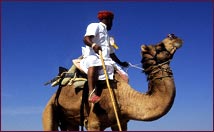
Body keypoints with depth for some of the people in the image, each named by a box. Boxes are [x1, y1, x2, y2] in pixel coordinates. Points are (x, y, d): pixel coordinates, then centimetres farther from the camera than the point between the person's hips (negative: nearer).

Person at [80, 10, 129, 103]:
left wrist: (121, 63, 38)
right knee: (94, 61, -42)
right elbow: (86, 39, -11)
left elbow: (111, 53, 38)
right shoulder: (95, 26, 8)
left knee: (124, 76, -4)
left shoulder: (107, 36, 33)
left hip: (106, 61, 9)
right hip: (92, 57, -9)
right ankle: (92, 93, -54)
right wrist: (93, 45, -31)